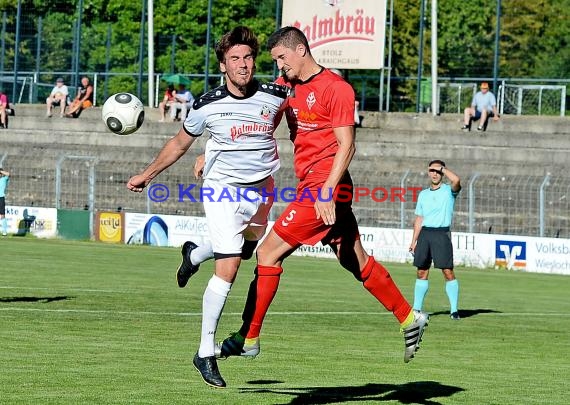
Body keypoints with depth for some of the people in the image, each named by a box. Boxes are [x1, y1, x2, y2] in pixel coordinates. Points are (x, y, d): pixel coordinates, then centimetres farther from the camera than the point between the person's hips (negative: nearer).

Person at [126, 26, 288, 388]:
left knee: (246, 252, 18)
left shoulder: (276, 96, -9)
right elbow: (180, 143, 6)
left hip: (262, 188, 4)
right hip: (223, 188, -4)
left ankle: (195, 254, 52)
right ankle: (206, 354, -4)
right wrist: (146, 175, 12)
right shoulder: (208, 106, -13)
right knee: (227, 270, -12)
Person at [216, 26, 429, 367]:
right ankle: (410, 319, 25)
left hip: (326, 187, -8)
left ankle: (248, 339, -6)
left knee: (269, 253, -10)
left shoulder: (336, 88, -12)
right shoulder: (285, 86, 11)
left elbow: (346, 146, -14)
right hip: (311, 186, 8)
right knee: (357, 262, 15)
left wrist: (327, 192, -22)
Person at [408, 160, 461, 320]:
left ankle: (454, 310, -7)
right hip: (424, 233, 5)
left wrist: (443, 168, -7)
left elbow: (456, 180, -22)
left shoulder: (449, 191, 2)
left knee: (448, 271, -10)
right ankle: (417, 308, 9)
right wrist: (414, 240, 12)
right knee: (422, 272, 5)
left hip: (441, 233, -5)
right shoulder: (423, 194, 18)